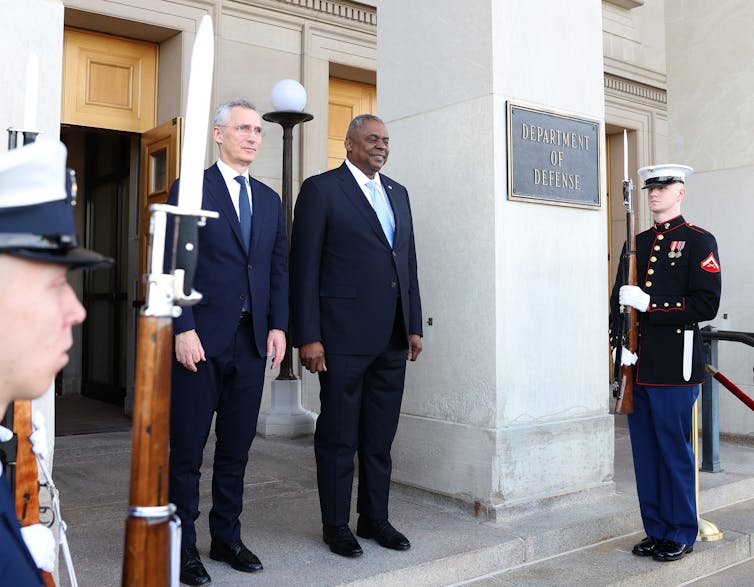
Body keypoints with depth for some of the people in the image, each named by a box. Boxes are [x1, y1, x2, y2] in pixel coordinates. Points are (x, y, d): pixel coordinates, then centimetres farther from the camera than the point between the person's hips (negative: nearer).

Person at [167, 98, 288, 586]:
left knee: (237, 446, 11)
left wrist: (278, 326, 3)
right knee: (188, 448, 4)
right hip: (201, 338, -5)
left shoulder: (269, 200, 15)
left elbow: (279, 267, 13)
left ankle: (227, 537, 24)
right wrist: (184, 330, -14)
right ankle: (183, 545, 16)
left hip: (252, 340, 5)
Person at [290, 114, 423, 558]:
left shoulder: (398, 193, 17)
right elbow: (304, 267, -6)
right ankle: (336, 525, 20)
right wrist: (308, 337, -12)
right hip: (344, 336, -5)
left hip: (392, 338, 6)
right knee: (338, 437, 6)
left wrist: (414, 325, 11)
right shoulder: (321, 189, -2)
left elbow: (409, 263, 17)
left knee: (380, 437, 13)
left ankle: (375, 518, 28)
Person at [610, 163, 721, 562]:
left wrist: (649, 304, -16)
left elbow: (707, 304, -11)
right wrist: (622, 343, 2)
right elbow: (618, 299, 16)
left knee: (676, 451, 2)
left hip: (675, 367, -6)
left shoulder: (699, 241, -2)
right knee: (645, 452, 11)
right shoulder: (637, 243, 16)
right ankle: (656, 530, 23)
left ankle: (681, 535, 17)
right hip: (638, 366, 6)